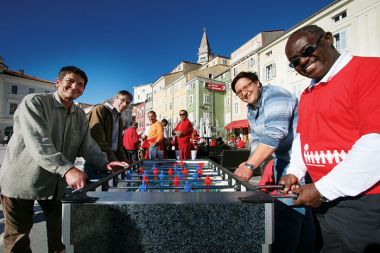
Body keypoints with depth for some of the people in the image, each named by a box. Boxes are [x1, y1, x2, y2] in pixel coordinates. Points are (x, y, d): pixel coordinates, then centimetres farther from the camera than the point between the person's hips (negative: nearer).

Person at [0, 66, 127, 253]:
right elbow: (38, 143, -30)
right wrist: (67, 169, -41)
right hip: (21, 180, -6)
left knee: (57, 228, 22)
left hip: (56, 182, 6)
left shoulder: (80, 115, 4)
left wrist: (104, 163, -18)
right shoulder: (33, 102, -17)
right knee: (18, 236, 8)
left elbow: (87, 145, 0)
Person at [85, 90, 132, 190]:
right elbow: (99, 142, -18)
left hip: (109, 163, 8)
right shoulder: (99, 110, -8)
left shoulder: (120, 119, 16)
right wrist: (114, 161, -18)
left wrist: (125, 162, 8)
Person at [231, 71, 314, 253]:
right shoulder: (251, 109, 10)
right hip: (281, 158, 9)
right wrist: (251, 162, -6)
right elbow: (257, 138, 10)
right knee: (298, 207, 16)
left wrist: (250, 165, -40)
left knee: (287, 209, -11)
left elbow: (274, 134, -33)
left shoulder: (274, 96, -20)